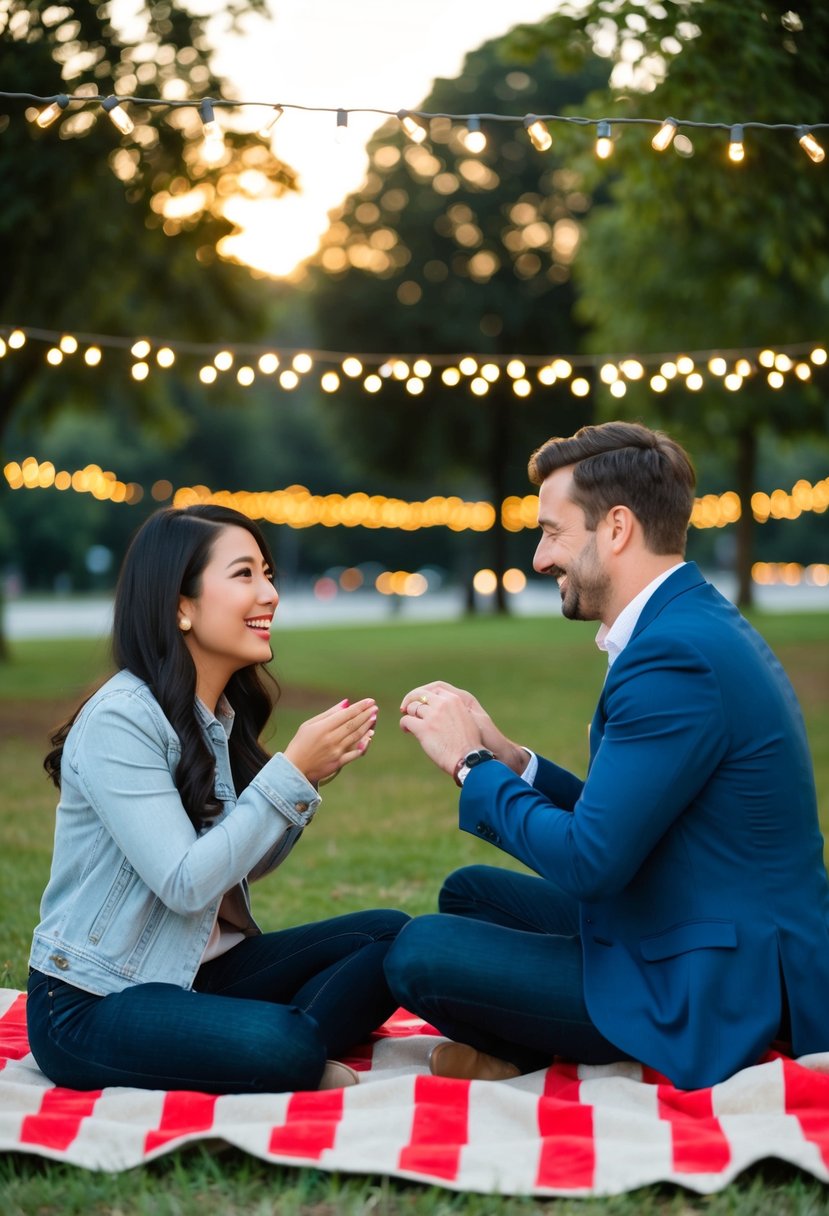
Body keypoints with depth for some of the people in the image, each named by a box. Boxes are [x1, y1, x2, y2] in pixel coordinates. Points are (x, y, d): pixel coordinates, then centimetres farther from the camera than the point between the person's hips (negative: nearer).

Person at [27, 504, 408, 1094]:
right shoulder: (119, 721, -19)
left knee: (388, 934, -5)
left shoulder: (226, 712, 7)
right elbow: (186, 884, -24)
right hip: (90, 1008, -9)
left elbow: (246, 865, 9)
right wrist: (292, 773, -21)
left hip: (200, 971, 9)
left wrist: (312, 776, -6)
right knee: (286, 1046, -33)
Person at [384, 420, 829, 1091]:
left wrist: (470, 762, -11)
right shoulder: (695, 622, 9)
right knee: (470, 890, 18)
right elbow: (611, 815, 11)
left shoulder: (677, 653, -24)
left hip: (714, 989, -11)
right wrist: (504, 755, 0)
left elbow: (590, 861, -24)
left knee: (417, 953, -15)